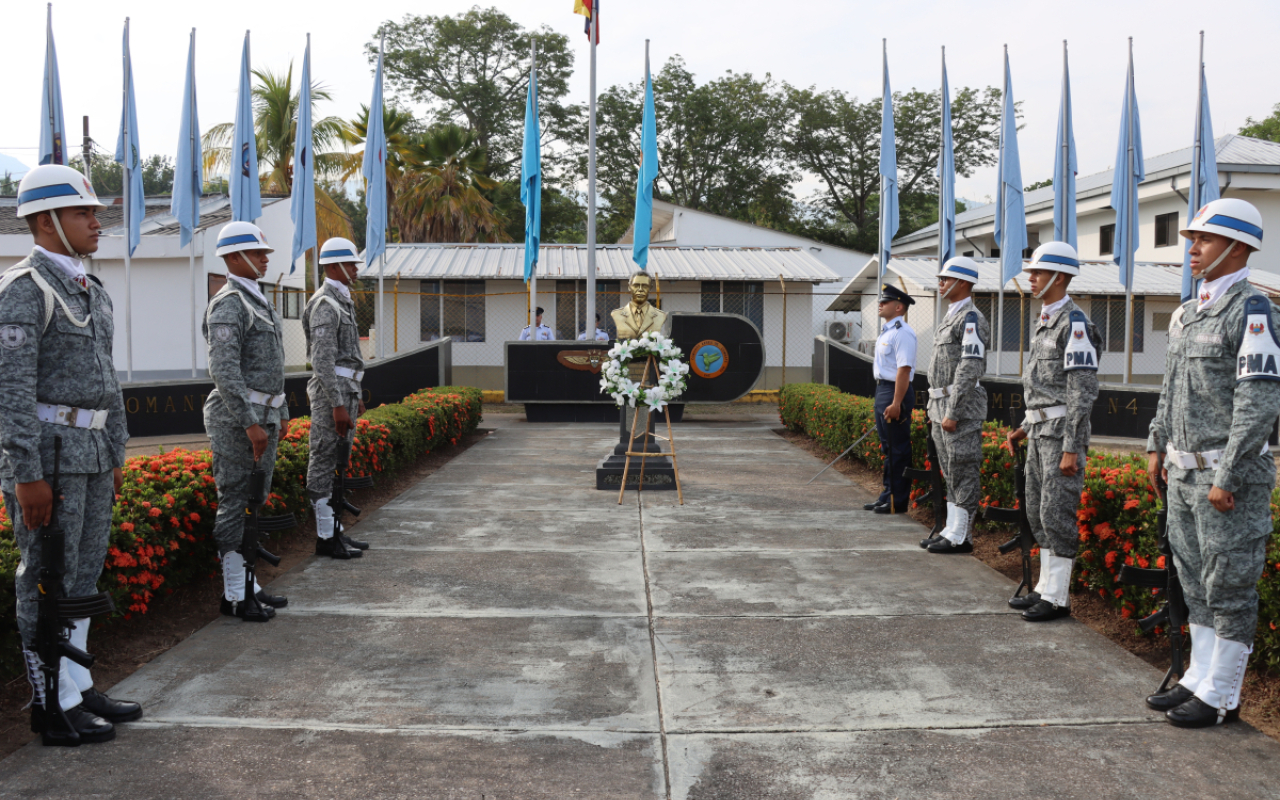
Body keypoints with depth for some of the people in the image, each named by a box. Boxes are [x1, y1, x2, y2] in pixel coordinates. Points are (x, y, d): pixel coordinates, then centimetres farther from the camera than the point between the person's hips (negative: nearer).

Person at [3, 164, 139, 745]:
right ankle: (53, 708, 10)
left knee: (82, 574, 14)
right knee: (47, 582, 0)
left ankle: (77, 688, 25)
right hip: (47, 452, -9)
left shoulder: (92, 292, 15)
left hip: (92, 452, 9)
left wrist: (116, 454, 18)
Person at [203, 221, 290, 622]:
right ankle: (234, 595, 4)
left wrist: (280, 413, 21)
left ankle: (249, 585, 22)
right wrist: (251, 424, -25)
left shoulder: (259, 302, 17)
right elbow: (224, 370, -22)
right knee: (235, 505, -3)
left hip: (263, 414, 10)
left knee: (255, 503, 13)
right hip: (237, 418, -10)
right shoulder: (228, 304, -14)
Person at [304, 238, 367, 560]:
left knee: (337, 463, 13)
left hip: (344, 388, 10)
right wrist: (338, 405, -24)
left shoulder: (342, 302, 18)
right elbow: (322, 360, -21)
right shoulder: (325, 304, -14)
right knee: (325, 463, -4)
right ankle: (325, 537, 0)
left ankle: (334, 530, 20)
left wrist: (355, 396, 23)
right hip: (331, 389, -10)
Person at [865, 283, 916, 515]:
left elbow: (904, 369, -22)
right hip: (882, 390, 10)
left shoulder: (902, 333, -16)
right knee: (888, 449, 16)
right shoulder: (886, 331, 16)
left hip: (896, 392, -10)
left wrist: (896, 403, -26)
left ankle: (898, 502, 2)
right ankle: (888, 495, 24)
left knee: (898, 450, -4)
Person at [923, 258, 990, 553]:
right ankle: (952, 530, 20)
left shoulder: (970, 319, -12)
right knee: (950, 473, 13)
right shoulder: (950, 318, 19)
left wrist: (953, 413, -22)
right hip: (941, 406, 10)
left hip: (961, 407, -10)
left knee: (963, 473, -4)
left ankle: (961, 536, 0)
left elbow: (971, 369, -20)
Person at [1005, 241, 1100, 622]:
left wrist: (1071, 449, -21)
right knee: (1038, 511, 13)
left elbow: (1083, 391, -19)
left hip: (1062, 432, -10)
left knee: (1057, 513, -6)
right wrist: (1025, 428, 20)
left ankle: (1058, 598, 2)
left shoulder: (1074, 323, -14)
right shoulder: (1043, 322, 16)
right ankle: (1045, 587, 22)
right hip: (1040, 430, 10)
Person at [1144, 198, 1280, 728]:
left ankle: (1222, 697, 12)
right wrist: (1158, 444, 19)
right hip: (1183, 473, 9)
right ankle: (1199, 678, 27)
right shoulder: (1186, 313, 13)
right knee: (1195, 581, 16)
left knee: (1229, 586, 2)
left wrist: (1228, 478, -20)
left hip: (1227, 475, -8)